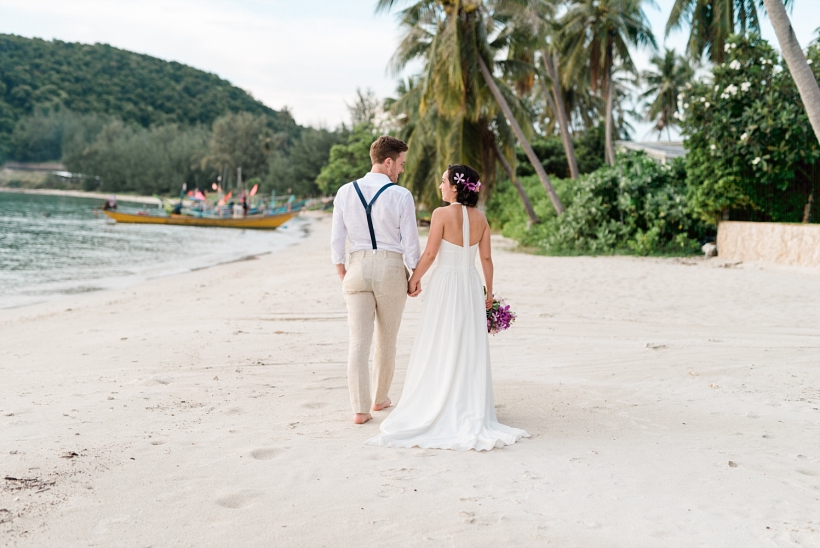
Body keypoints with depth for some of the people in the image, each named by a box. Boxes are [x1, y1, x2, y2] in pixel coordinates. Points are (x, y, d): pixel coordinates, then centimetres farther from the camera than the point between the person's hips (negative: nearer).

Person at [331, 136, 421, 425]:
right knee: (387, 339, 15)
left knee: (359, 341, 2)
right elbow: (410, 242, -6)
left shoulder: (345, 192, 1)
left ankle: (360, 409, 0)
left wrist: (342, 274, 14)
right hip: (391, 269, -2)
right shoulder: (401, 196, -9)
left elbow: (336, 241, 3)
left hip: (357, 268, 2)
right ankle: (379, 398, 30)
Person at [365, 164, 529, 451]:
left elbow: (430, 253, -12)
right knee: (470, 349, 10)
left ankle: (437, 408, 10)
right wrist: (489, 292, 14)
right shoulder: (480, 218, 3)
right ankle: (471, 411, 15)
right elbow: (486, 258, 5)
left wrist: (414, 278, 1)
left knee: (440, 348, 4)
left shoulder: (442, 214, -12)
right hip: (471, 284, 5)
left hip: (445, 283, -5)